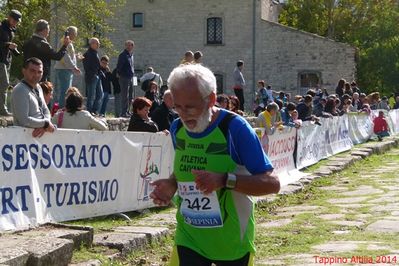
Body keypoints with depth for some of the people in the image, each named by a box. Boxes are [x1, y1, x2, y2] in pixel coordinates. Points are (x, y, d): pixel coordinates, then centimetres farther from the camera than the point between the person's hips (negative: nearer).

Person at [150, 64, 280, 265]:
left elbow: (272, 183, -19)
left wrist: (224, 180, -32)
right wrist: (171, 185, -7)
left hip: (232, 241, -3)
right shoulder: (177, 129, -1)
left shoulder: (235, 128, -18)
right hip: (189, 239, 3)